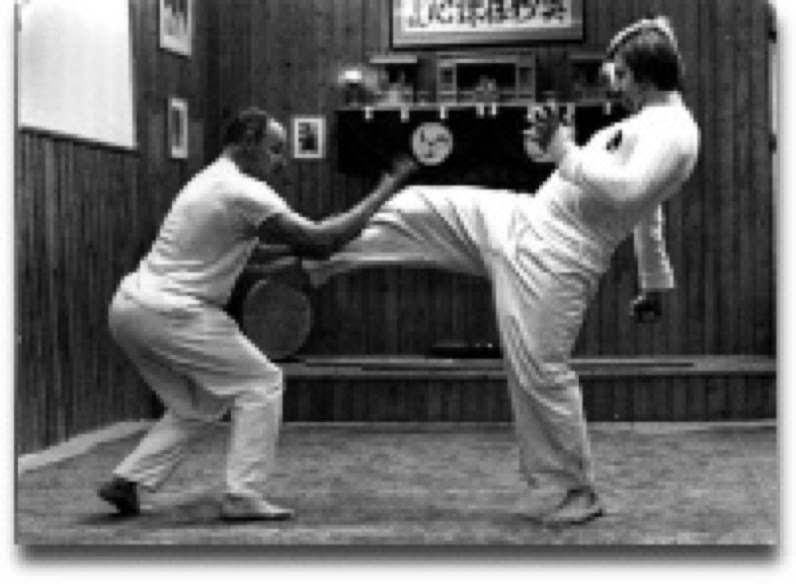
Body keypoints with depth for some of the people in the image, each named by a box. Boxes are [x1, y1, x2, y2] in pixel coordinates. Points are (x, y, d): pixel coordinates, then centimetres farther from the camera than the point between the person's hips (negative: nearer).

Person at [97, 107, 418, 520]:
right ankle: (242, 497, -2)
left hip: (129, 306, 9)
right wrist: (386, 191, -13)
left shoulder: (212, 181, 17)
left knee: (196, 405, 20)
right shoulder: (243, 192, -14)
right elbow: (320, 241, -18)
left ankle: (127, 481, 13)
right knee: (260, 383, 1)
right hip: (167, 313, -9)